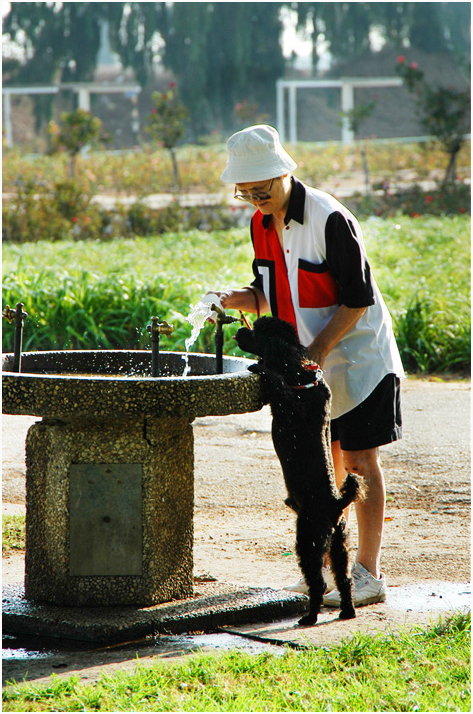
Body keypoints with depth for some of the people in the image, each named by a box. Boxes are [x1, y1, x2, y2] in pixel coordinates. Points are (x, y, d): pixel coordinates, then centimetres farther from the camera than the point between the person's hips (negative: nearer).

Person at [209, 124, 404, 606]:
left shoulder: (329, 219, -21)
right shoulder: (262, 224, 3)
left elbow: (358, 298, -19)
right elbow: (271, 295, 11)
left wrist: (318, 349, -25)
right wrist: (235, 299, -10)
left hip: (356, 356, -7)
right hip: (308, 361, 7)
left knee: (357, 461, -5)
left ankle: (368, 572, 0)